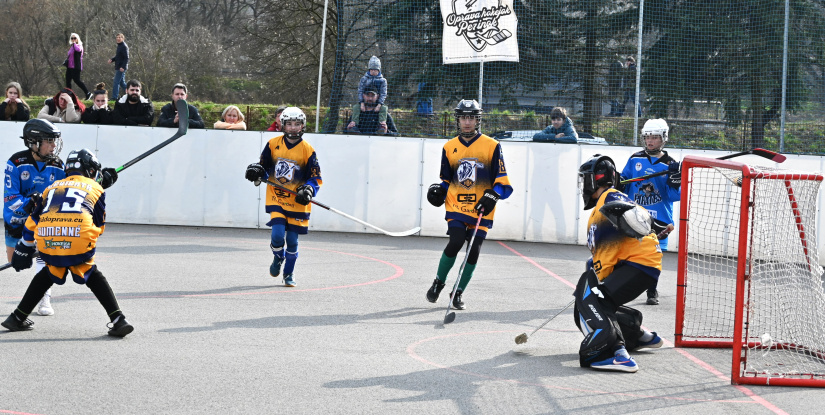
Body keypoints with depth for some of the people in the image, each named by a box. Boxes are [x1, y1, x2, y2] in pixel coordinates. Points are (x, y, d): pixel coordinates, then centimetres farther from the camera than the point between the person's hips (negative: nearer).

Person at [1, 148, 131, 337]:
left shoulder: (52, 187, 29)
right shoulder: (96, 188, 22)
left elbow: (32, 222, 29)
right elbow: (99, 227, 22)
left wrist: (23, 251, 38)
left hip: (47, 242, 3)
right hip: (79, 242, -3)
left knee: (48, 274, 29)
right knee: (94, 277, 18)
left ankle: (17, 318, 29)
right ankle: (118, 320, 5)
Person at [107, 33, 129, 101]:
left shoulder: (124, 47, -14)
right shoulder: (119, 46, 15)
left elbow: (126, 58, -19)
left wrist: (123, 67, -26)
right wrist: (112, 60, 6)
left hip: (121, 68, -10)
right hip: (118, 67, 10)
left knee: (116, 82, -8)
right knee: (122, 82, 14)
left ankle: (114, 97, -5)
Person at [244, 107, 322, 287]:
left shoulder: (308, 150, -4)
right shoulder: (273, 144, 1)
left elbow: (315, 178, 0)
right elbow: (264, 167, 13)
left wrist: (308, 191, -18)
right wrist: (257, 173, -9)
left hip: (297, 202, 0)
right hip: (276, 198, 0)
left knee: (292, 240, 3)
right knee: (278, 234, -14)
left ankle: (289, 273, 24)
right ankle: (278, 258, 20)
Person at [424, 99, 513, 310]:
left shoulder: (492, 146, 1)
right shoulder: (449, 148, 10)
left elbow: (502, 181, 1)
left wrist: (492, 196, -15)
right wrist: (438, 190, 0)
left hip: (481, 210, -1)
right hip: (456, 206, 1)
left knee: (474, 251, -4)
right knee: (456, 242, -18)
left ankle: (458, 293, 14)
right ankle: (438, 283, 4)